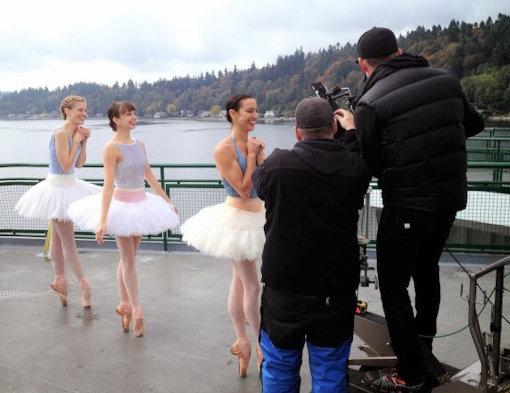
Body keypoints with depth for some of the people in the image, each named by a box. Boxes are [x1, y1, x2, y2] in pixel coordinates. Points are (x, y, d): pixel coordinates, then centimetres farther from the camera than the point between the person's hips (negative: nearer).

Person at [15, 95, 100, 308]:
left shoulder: (75, 132, 4)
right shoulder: (61, 133, -21)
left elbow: (79, 164, 7)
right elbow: (66, 165, -22)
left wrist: (84, 141, -1)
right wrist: (76, 141, -17)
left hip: (68, 185, 9)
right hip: (58, 187, -9)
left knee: (58, 236, 19)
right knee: (68, 239, 1)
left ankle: (59, 279, 30)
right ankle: (82, 282, 10)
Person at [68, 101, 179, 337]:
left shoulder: (139, 144, 6)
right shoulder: (111, 147, -15)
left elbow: (150, 177, 14)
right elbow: (108, 185, -21)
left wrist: (167, 201, 17)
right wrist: (102, 221, -26)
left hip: (141, 204, 6)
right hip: (122, 205, -6)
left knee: (129, 258, 15)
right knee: (128, 260, 4)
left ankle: (124, 305, 27)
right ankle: (136, 310, 15)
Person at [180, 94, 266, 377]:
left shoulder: (253, 144, 3)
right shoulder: (224, 149, -18)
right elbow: (243, 189, -20)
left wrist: (260, 155, -9)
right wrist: (251, 156, -16)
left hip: (257, 216, 7)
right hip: (238, 219, -7)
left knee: (240, 281, 17)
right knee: (252, 286, 0)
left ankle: (243, 341, 29)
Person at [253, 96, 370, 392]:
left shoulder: (277, 165, -13)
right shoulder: (355, 168, -10)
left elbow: (259, 183, 9)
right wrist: (351, 132, 29)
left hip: (283, 292, 0)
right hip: (336, 295, 1)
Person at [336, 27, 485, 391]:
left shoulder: (371, 104, -16)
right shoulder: (446, 79, 0)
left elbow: (371, 167, -10)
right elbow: (475, 124, 13)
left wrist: (352, 131, 4)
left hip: (406, 205, -6)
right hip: (452, 197, 7)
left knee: (394, 287, 8)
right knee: (427, 265, 29)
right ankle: (424, 331, 50)